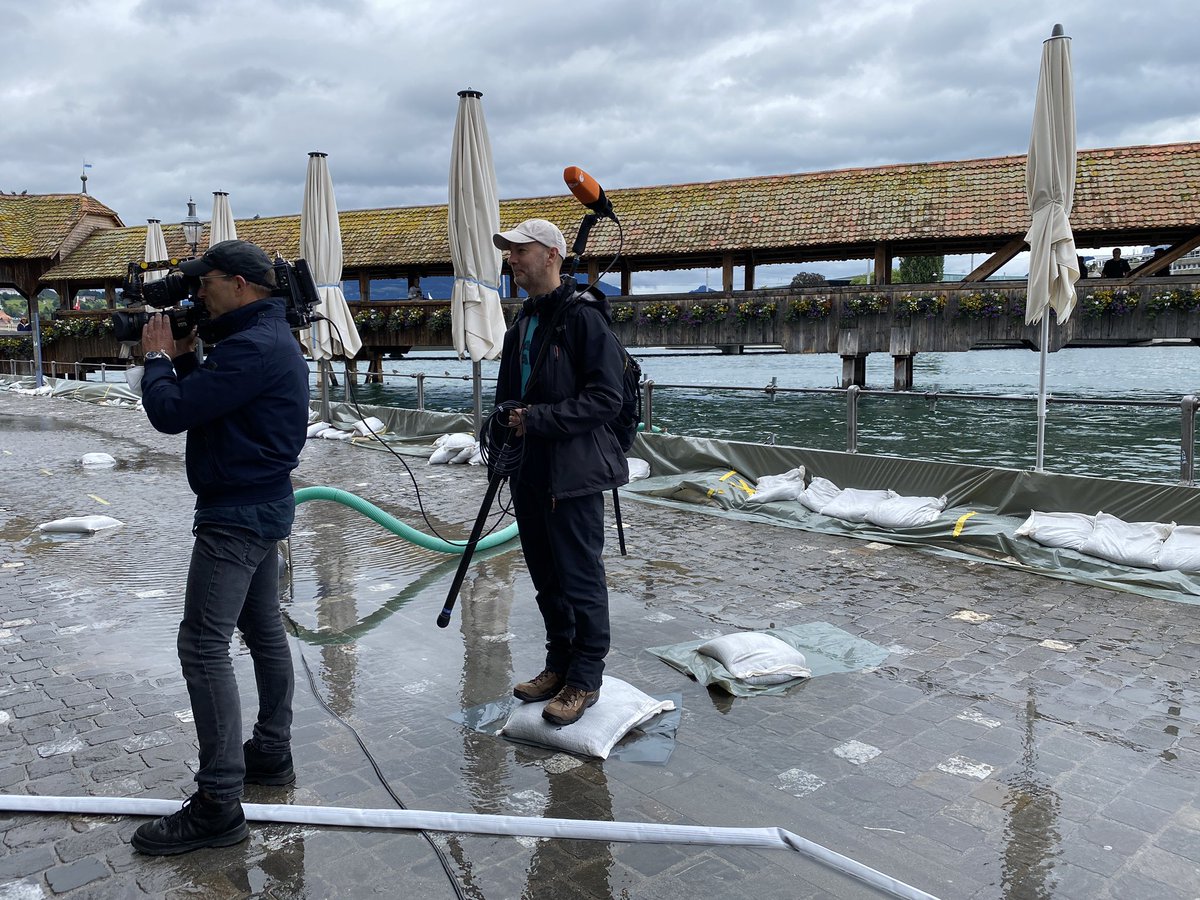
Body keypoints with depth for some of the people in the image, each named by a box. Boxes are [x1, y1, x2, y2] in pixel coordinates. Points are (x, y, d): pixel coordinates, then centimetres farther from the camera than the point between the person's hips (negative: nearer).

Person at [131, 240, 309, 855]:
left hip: (236, 514, -11)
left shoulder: (253, 346, -21)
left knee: (203, 646, -9)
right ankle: (271, 754, 30)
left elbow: (170, 412, -21)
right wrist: (183, 359, 6)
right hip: (260, 505, 11)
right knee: (264, 631, 17)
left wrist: (158, 357, -4)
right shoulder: (271, 337, 13)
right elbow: (209, 400, 19)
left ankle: (219, 804, -4)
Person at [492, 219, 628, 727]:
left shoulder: (583, 316, -12)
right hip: (530, 472, 9)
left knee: (580, 578, 1)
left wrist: (539, 419, -21)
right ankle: (559, 664, 32)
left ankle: (584, 680, 15)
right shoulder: (522, 325, 16)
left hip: (573, 474, -9)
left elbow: (606, 397, -18)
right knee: (546, 576, 17)